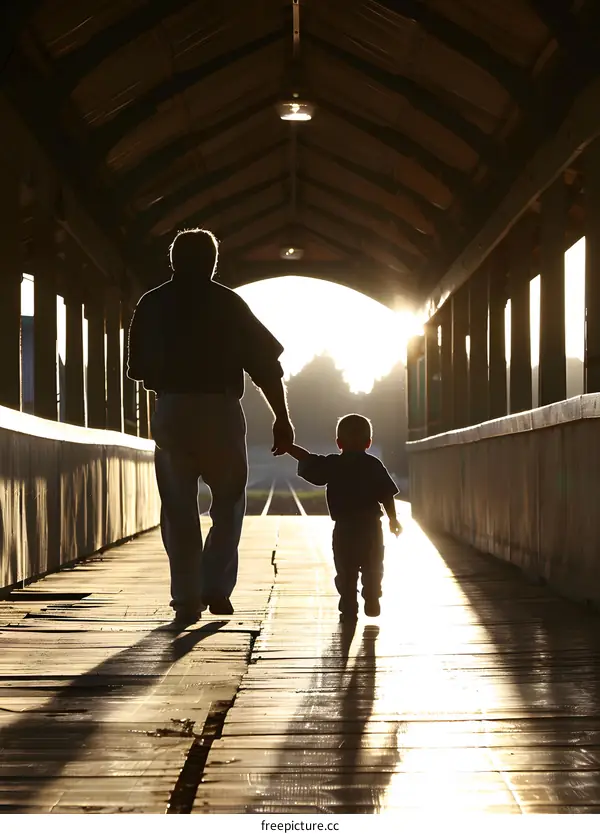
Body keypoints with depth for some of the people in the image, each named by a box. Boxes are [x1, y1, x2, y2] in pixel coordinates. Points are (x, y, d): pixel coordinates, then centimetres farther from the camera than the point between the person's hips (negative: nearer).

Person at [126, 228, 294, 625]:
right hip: (221, 411, -1)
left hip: (171, 413, 2)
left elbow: (138, 369, 15)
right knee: (228, 503, 14)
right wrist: (282, 418, 6)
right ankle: (216, 586, 4)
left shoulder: (151, 305, 8)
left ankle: (188, 598, 4)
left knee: (179, 510, 7)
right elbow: (266, 365, 0)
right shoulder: (228, 303, 2)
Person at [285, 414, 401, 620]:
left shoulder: (332, 464, -1)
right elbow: (387, 495, -3)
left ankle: (348, 608, -1)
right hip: (371, 526, 1)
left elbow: (308, 460, 3)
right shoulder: (374, 465, 1)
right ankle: (372, 603, 12)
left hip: (344, 528, -1)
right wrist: (393, 519, 6)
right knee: (373, 568, 14)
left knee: (345, 570, 3)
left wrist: (288, 447, 15)